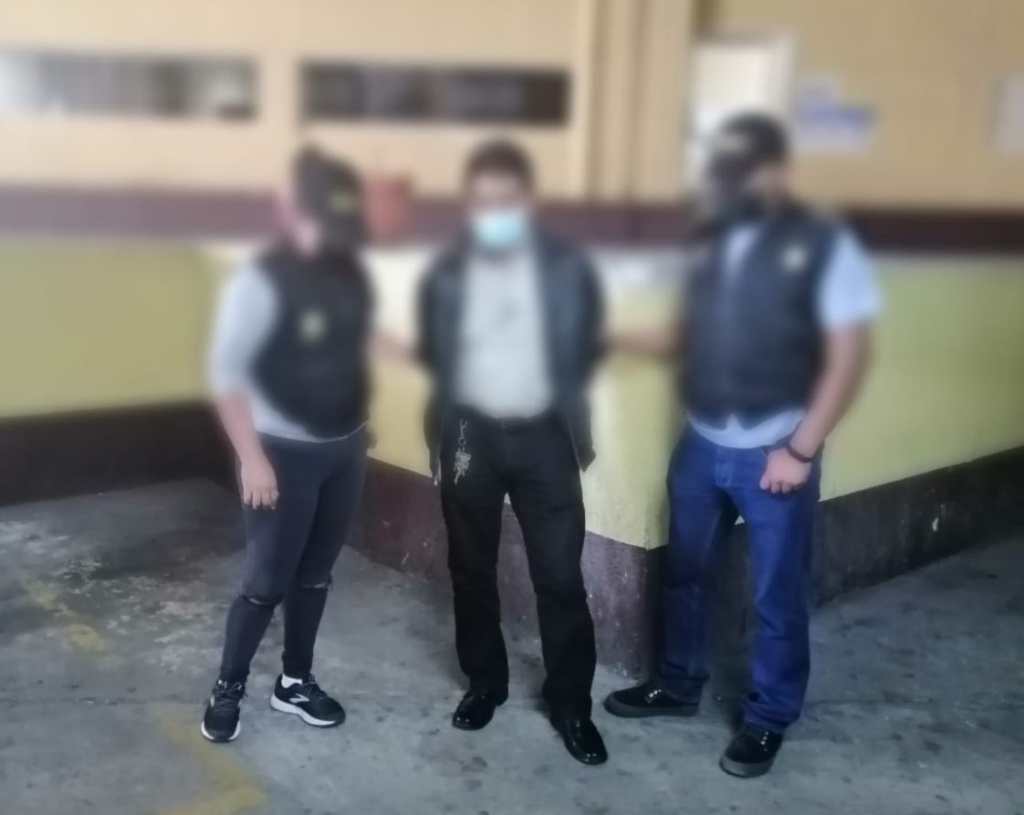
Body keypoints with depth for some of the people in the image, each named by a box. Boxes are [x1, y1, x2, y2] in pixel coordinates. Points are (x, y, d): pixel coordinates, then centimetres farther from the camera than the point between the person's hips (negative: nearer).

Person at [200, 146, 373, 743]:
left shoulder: (353, 274, 2)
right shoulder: (262, 282, -18)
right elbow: (226, 373, -18)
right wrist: (252, 459, -20)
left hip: (344, 449, 6)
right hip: (285, 453, -6)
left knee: (315, 574, 15)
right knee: (267, 582, 1)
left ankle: (296, 681, 30)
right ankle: (228, 688, 21)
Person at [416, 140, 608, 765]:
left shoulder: (569, 269, -3)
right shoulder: (444, 274, 0)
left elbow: (587, 351, 6)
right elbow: (432, 355, 10)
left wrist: (575, 423, 6)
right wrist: (443, 426, 3)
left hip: (543, 436, -1)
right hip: (470, 434, 2)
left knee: (561, 576, 0)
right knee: (472, 570, 12)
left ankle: (571, 704, 16)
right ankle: (485, 683, 31)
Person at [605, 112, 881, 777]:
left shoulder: (824, 246, -10)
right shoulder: (713, 243, 6)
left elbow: (848, 358, -12)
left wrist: (801, 450, -15)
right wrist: (640, 340, -3)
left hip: (775, 451, -5)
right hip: (701, 443, 6)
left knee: (777, 596, 8)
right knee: (685, 573, 18)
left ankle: (769, 719, 27)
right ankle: (679, 684, 38)